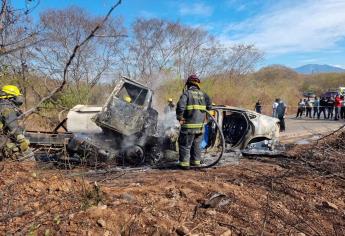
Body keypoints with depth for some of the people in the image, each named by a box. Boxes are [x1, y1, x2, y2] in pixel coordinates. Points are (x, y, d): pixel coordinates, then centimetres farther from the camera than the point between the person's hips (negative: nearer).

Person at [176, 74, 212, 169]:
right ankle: (196, 161, 27)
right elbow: (209, 106, 4)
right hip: (200, 125, 5)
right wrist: (203, 117, 13)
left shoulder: (187, 93, -7)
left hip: (189, 125, -5)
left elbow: (180, 106, -20)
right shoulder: (203, 94, 10)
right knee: (196, 144, 20)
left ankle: (184, 163, 6)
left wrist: (180, 118, -8)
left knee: (185, 145, 5)